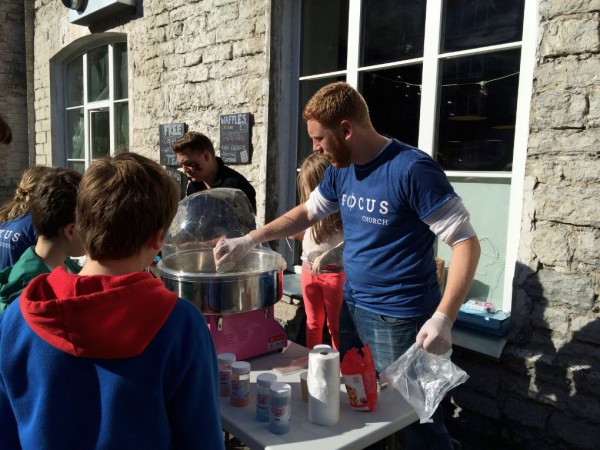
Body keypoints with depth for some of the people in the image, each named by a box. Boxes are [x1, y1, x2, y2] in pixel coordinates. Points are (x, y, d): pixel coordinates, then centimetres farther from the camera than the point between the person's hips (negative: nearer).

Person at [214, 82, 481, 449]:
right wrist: (249, 240, 9)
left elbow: (466, 243, -20)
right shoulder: (341, 169, 3)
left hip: (399, 320, -7)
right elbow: (308, 212, 18)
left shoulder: (412, 169, -21)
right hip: (351, 308, 8)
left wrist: (443, 318, -27)